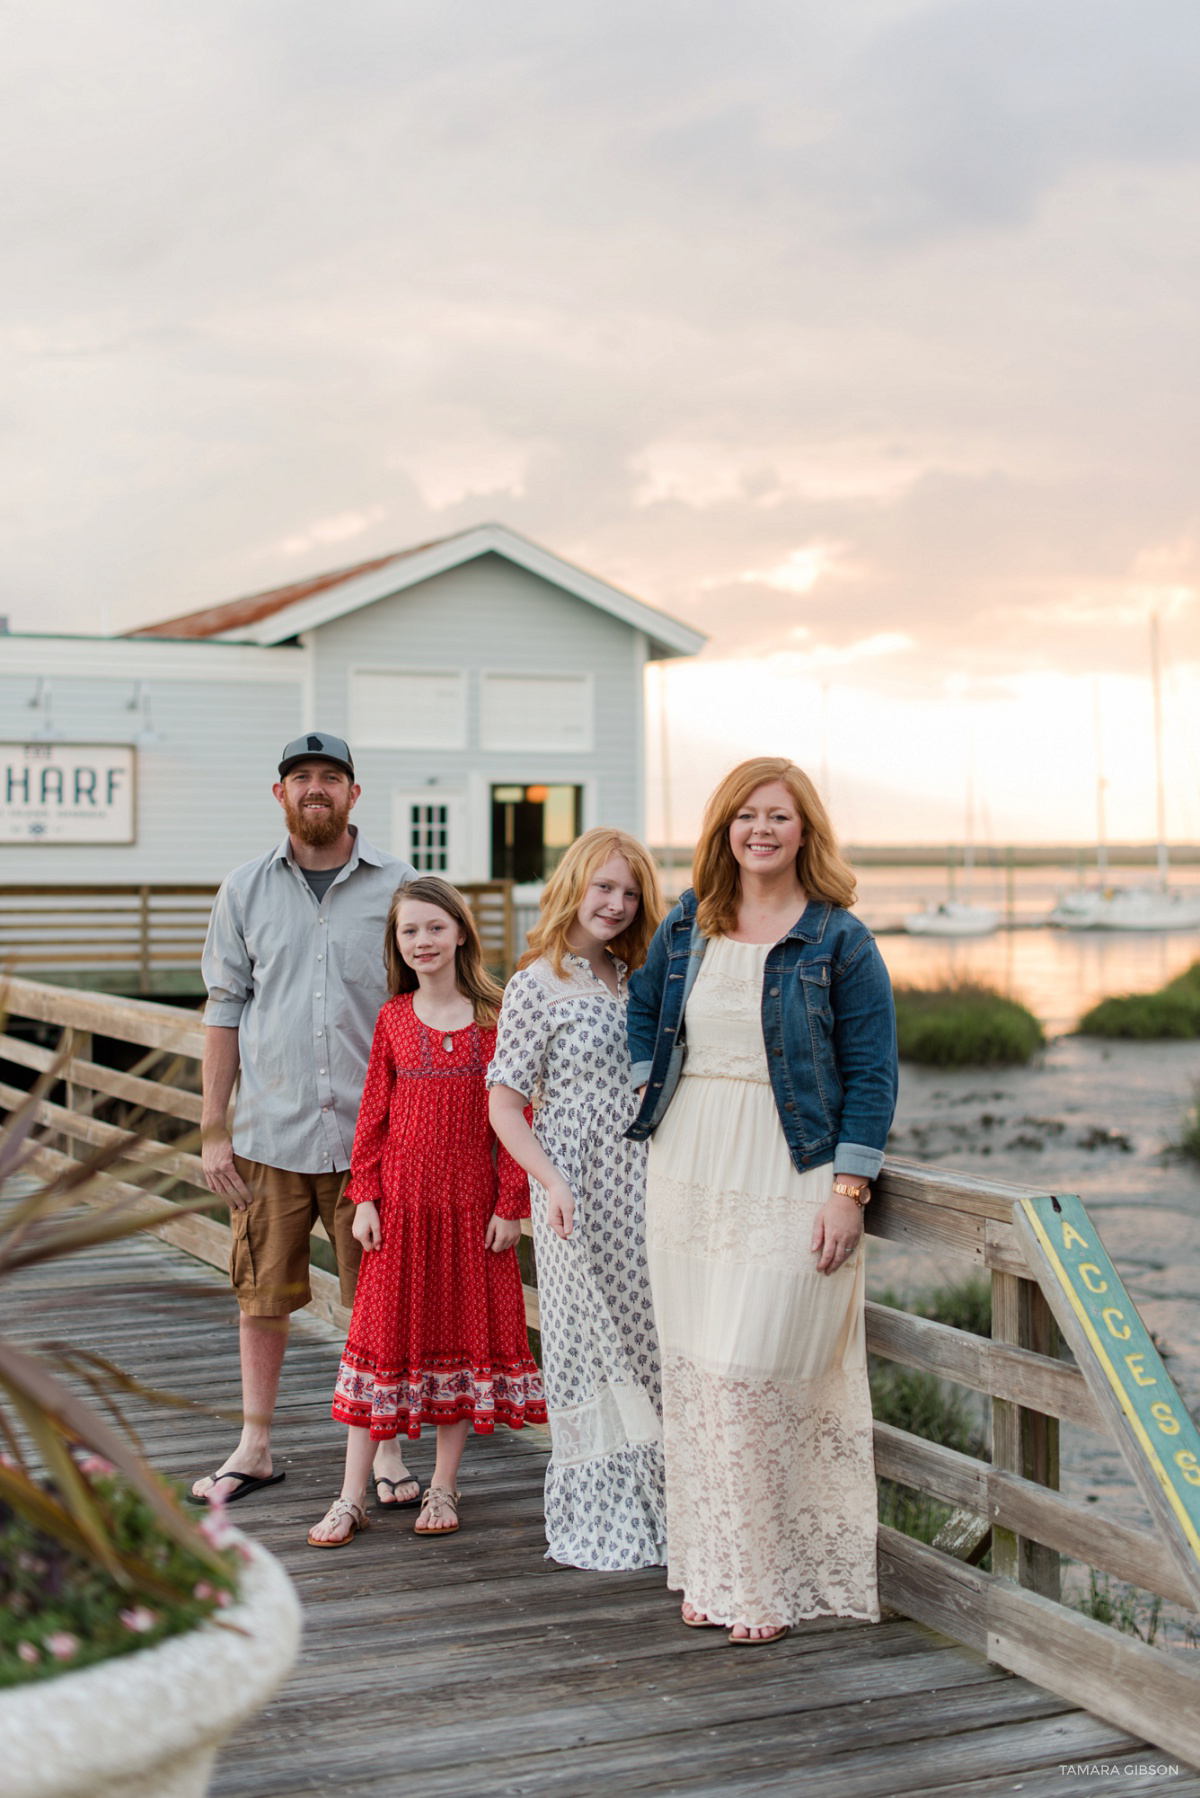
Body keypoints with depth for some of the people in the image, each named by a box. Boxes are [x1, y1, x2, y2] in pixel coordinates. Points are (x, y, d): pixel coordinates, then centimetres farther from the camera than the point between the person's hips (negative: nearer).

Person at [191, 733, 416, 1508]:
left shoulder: (397, 885, 1)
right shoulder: (247, 891, 6)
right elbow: (226, 1008, 8)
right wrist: (214, 1129, 5)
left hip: (369, 1131, -1)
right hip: (269, 1131, 2)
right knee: (262, 1296, 10)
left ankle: (386, 1447, 19)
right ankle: (255, 1449, 24)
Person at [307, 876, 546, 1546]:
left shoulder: (494, 1017, -2)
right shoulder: (393, 1018, 4)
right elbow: (374, 1113, 5)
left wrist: (510, 1204, -5)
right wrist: (365, 1197, 0)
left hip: (473, 1204, -1)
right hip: (401, 1201, 1)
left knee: (464, 1331, 7)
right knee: (385, 1333, 3)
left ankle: (444, 1487, 21)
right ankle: (352, 1499, 9)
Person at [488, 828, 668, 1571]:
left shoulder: (636, 981, 12)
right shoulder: (537, 985, -6)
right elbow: (504, 1102, -8)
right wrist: (552, 1183, -18)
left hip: (642, 1187, 6)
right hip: (580, 1192, -5)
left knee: (649, 1339, 7)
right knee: (589, 1342, 1)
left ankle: (653, 1507, 19)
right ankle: (595, 1524, 13)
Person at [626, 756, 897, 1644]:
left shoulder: (840, 939, -3)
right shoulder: (685, 926, 10)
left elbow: (871, 1074, -5)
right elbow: (642, 1008, 28)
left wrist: (848, 1190, -12)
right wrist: (652, 1092, 12)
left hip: (789, 1184, -5)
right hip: (689, 1173, 5)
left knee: (751, 1372, -9)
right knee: (695, 1371, 6)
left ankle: (769, 1581, 5)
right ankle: (713, 1570, 18)